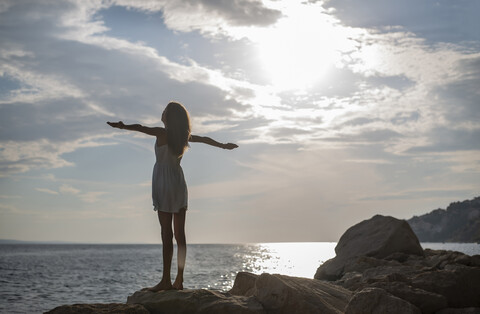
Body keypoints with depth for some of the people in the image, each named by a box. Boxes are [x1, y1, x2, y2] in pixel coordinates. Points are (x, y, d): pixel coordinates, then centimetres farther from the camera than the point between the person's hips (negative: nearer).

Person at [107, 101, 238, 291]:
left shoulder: (162, 133, -7)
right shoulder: (184, 136, 10)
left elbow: (140, 128, -25)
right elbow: (205, 139, 26)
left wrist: (123, 126, -38)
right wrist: (223, 146, 41)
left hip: (164, 184, -6)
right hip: (179, 183, 6)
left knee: (166, 233, -9)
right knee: (180, 234, 4)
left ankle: (166, 280, -9)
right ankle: (179, 280, 6)